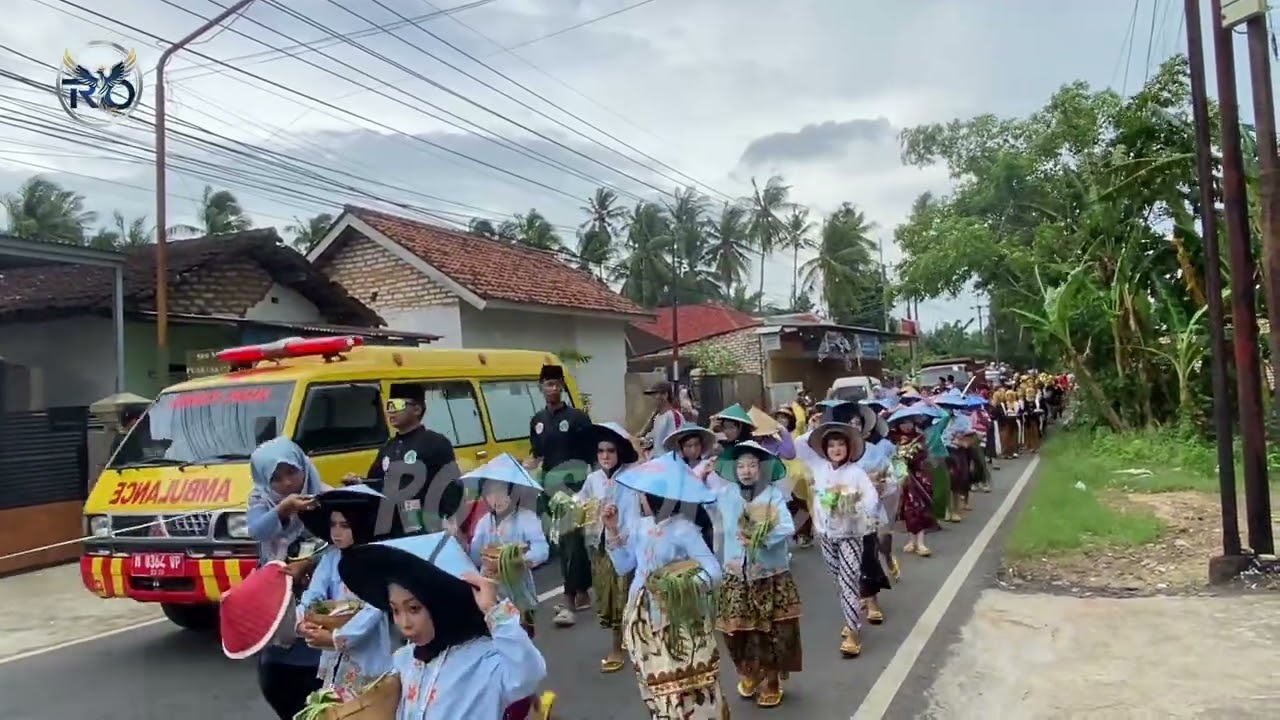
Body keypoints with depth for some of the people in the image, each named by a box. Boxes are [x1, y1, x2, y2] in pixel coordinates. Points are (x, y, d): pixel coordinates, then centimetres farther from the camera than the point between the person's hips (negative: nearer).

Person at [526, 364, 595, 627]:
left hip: (575, 486, -6)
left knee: (572, 540, -9)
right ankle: (582, 594, 25)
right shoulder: (537, 421, 10)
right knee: (563, 541, 13)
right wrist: (524, 467, -5)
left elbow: (593, 455, -6)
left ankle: (569, 602, -10)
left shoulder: (577, 417, -6)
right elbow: (538, 456, 14)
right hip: (551, 488, 6)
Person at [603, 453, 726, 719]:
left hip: (678, 619, -6)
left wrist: (686, 585, -34)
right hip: (644, 617, 6)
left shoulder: (683, 529, -16)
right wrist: (613, 530, 1)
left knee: (688, 685, -3)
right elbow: (623, 565, 10)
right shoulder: (641, 525, 3)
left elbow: (713, 571, -19)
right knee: (655, 682, 15)